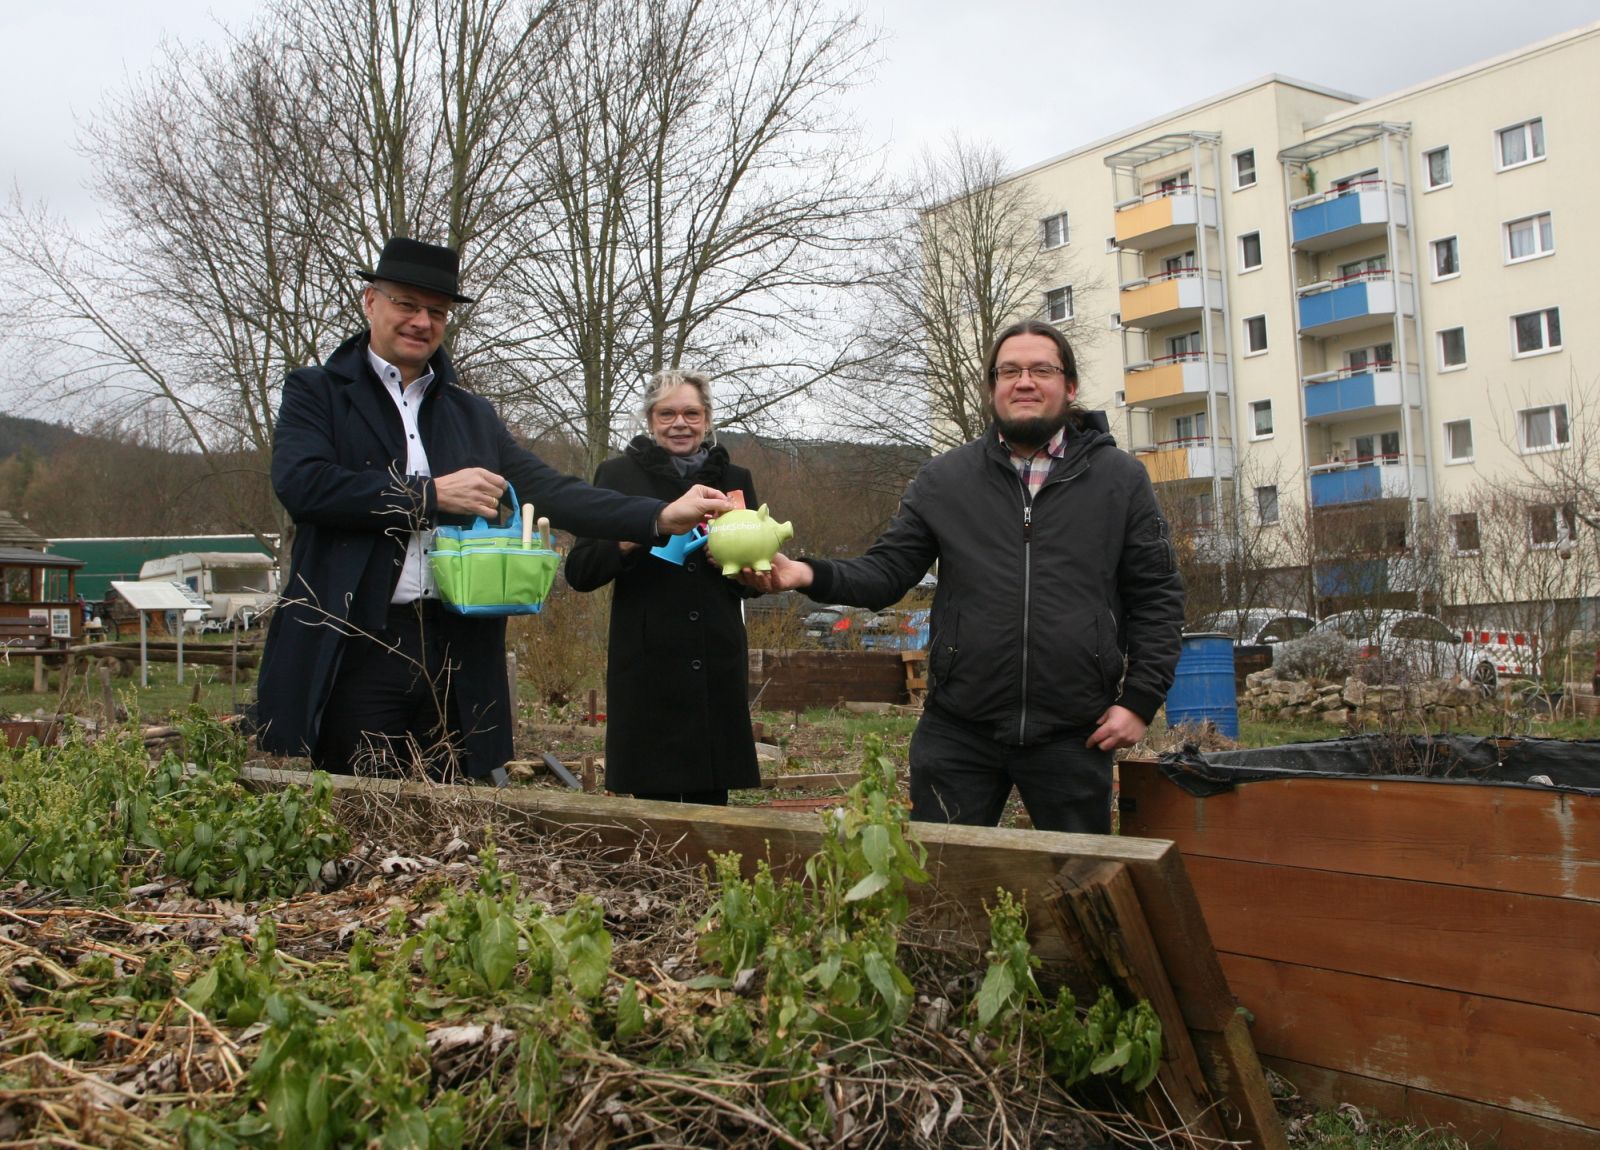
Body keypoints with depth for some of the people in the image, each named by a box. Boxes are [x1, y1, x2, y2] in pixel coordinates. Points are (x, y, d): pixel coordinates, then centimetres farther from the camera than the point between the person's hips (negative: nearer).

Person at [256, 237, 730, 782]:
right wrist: (430, 494, -11)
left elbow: (549, 490, 9)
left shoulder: (473, 415, 19)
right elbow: (301, 483, -11)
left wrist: (663, 516, -4)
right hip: (351, 649, -3)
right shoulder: (316, 391, 8)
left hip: (456, 657, 4)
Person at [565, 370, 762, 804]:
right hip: (647, 668, -2)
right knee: (654, 798, -3)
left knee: (711, 801, 3)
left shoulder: (734, 479, 13)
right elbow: (579, 573, 1)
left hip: (718, 669, 3)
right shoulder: (619, 475, 5)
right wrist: (629, 539, -16)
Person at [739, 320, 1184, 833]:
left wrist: (1140, 699, -3)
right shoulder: (944, 479, 5)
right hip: (958, 733, 1)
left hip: (1072, 737, 0)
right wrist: (810, 574, -15)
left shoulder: (1119, 478, 4)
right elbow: (887, 571, 3)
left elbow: (1157, 596, 5)